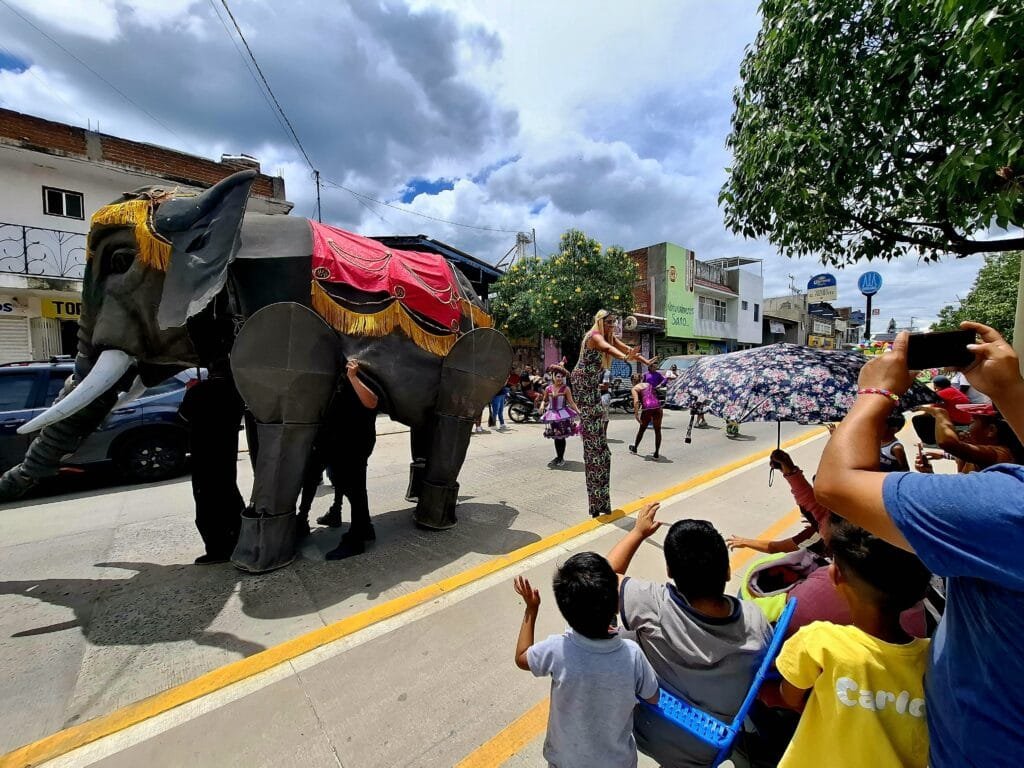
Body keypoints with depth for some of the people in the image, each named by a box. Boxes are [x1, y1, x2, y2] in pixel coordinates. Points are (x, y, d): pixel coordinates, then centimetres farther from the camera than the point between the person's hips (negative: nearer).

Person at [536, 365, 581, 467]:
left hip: (563, 415, -3)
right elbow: (544, 400, 14)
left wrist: (578, 411, -17)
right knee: (555, 437, 9)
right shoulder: (548, 388, 2)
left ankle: (561, 458, 12)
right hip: (552, 414, 3)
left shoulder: (565, 389, -6)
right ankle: (557, 457, 23)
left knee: (561, 437, -1)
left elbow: (571, 402, -6)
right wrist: (542, 405, -7)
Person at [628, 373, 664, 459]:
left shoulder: (635, 388, 6)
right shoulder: (649, 384, 22)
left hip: (647, 409, -3)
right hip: (657, 407, 3)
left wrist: (636, 414, -13)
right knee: (657, 431, 15)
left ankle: (634, 448, 38)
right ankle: (656, 453, 14)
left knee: (642, 429, 19)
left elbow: (636, 401, -10)